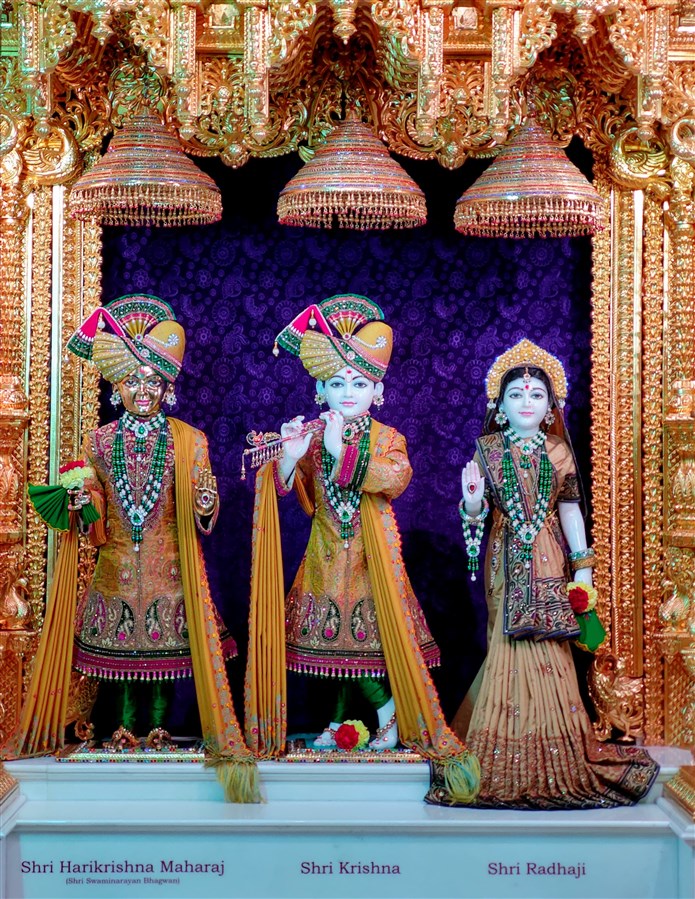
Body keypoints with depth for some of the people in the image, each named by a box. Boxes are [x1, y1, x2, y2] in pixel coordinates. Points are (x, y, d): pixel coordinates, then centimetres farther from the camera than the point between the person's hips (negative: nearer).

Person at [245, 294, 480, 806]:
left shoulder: (385, 438, -4)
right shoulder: (311, 434, 2)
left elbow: (395, 477, -24)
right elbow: (283, 487, -4)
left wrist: (341, 449, -28)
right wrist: (291, 455, -25)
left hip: (372, 551, -2)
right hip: (327, 552, 2)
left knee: (368, 629, -3)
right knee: (332, 633, 6)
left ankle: (390, 710, 14)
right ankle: (342, 715, 20)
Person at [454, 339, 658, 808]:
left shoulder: (558, 452, 5)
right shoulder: (487, 452, 2)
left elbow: (570, 509, 5)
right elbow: (475, 512, 2)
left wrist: (583, 567, 1)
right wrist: (471, 501, -22)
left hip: (548, 560, 0)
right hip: (506, 559, 0)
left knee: (546, 644, -2)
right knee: (508, 643, -1)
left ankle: (555, 754, 9)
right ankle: (508, 758, 8)